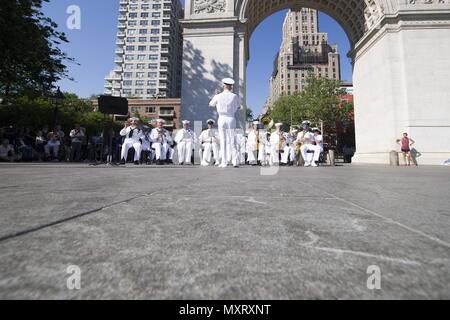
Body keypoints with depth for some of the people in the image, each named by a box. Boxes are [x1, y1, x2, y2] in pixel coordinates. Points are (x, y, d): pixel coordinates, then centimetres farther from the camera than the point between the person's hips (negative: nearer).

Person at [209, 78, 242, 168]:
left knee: (223, 141, 2)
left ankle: (224, 163, 1)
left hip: (222, 119, 0)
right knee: (233, 141, 3)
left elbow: (211, 105, 17)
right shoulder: (234, 96, 0)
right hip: (231, 119, 0)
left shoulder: (218, 96, 0)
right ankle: (235, 162, 0)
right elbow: (239, 107, 14)